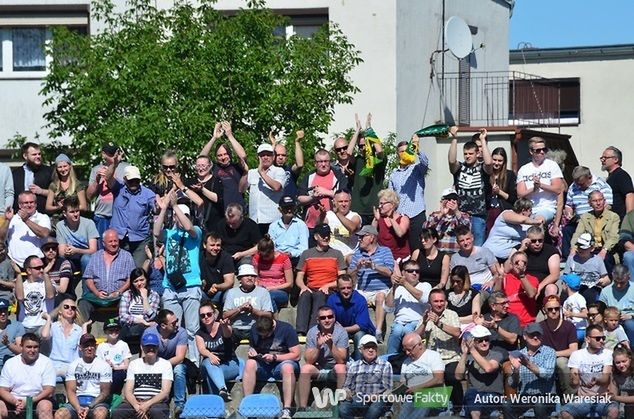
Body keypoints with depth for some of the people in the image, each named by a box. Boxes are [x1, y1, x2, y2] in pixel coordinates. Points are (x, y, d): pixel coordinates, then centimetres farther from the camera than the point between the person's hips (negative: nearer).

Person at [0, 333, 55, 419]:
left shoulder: (46, 363, 1)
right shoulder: (10, 363, 7)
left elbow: (49, 390, -7)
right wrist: (15, 402, -18)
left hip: (37, 400, -2)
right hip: (13, 400, 2)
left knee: (45, 406, -34)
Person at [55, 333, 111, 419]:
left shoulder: (104, 365, 4)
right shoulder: (74, 365, 10)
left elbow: (105, 392, 0)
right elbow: (71, 391, 3)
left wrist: (89, 407, -15)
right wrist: (78, 408, -17)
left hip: (97, 402, -2)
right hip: (77, 401, 2)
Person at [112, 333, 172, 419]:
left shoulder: (165, 364, 7)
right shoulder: (134, 364, 14)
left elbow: (165, 392, -3)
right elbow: (128, 391, 5)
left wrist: (148, 404, -18)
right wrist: (137, 406, -16)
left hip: (157, 403, -3)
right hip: (135, 401, 3)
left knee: (156, 412, -39)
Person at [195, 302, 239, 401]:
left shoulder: (222, 327, -1)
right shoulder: (200, 334, 8)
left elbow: (227, 334, -27)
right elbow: (201, 349, -12)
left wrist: (225, 326, -54)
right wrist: (210, 355, -37)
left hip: (230, 365, -1)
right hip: (209, 366, 1)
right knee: (209, 362, -37)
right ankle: (223, 390, -60)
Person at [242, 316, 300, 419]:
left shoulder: (286, 329, -10)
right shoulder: (254, 329, 3)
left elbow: (296, 355, -11)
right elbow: (251, 347, 18)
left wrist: (274, 357, -17)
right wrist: (251, 352, -6)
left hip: (282, 362, -3)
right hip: (262, 365, 4)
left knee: (287, 367, -39)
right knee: (250, 364, -30)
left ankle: (286, 410, -42)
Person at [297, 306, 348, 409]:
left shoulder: (341, 332, -12)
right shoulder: (312, 332, -6)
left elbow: (341, 360, -21)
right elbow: (308, 361, -13)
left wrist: (331, 345, -36)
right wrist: (318, 346, -29)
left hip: (334, 369, -2)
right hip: (318, 369, 2)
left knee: (340, 367, -33)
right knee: (305, 368, -27)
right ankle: (302, 407, -25)